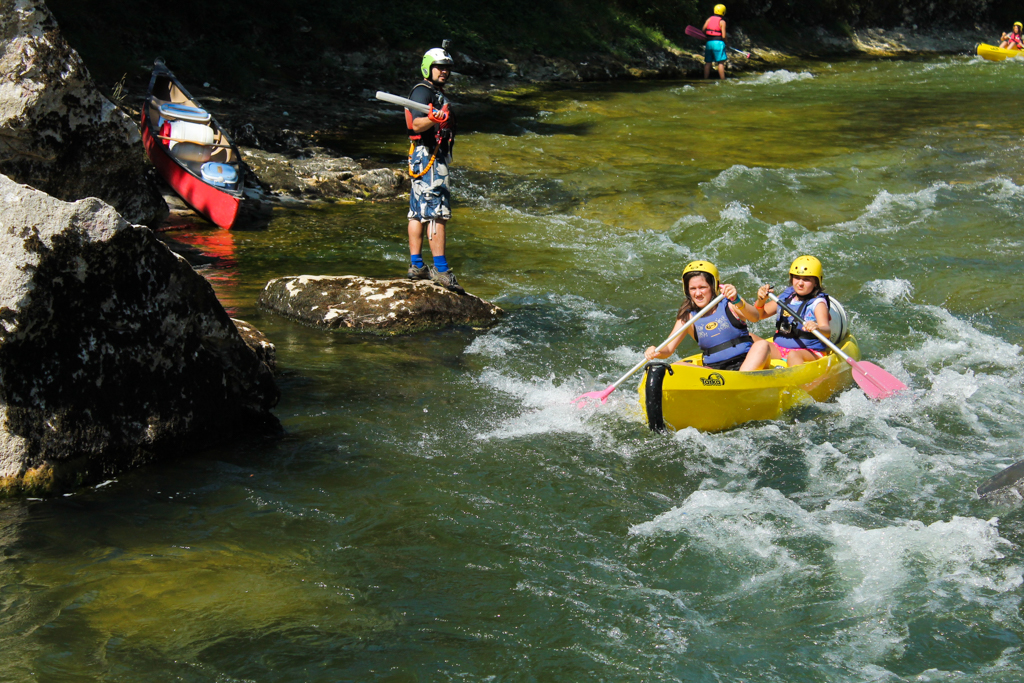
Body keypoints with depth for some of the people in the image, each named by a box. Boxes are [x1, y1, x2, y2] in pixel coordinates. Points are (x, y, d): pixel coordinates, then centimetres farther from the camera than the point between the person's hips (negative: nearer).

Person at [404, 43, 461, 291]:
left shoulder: (437, 93, 21)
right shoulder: (422, 91, -10)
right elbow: (416, 125, -24)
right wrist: (433, 118, -40)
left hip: (423, 158, 11)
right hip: (429, 156, -11)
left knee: (418, 212, 10)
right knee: (437, 211, -14)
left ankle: (416, 266, 12)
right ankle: (440, 269, -17)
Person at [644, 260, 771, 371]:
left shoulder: (729, 305, -3)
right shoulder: (687, 318, 5)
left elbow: (755, 316, -23)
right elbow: (668, 349, 0)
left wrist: (737, 301, -43)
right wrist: (656, 352, -24)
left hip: (746, 365, -2)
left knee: (762, 345, -29)